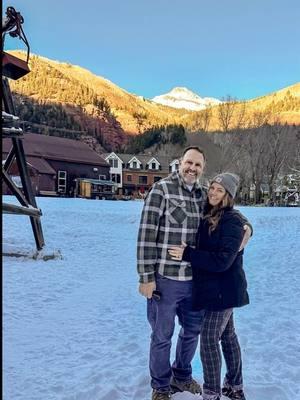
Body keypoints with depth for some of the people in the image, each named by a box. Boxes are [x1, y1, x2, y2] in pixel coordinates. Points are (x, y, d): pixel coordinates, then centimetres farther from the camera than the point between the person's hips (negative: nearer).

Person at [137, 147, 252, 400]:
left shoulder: (203, 195, 4)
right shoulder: (161, 190, -13)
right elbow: (146, 235, -15)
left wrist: (246, 227, -5)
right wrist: (146, 277, -16)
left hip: (194, 279, 6)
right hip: (165, 279, -6)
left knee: (193, 329, 22)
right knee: (162, 336, 11)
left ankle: (181, 376, 47)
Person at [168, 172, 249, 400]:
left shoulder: (232, 221, -18)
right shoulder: (208, 217, 5)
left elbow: (222, 260, -24)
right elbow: (202, 248, 13)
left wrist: (187, 254, -24)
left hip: (223, 289, -8)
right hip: (213, 287, 8)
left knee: (208, 340, -2)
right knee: (227, 336, 19)